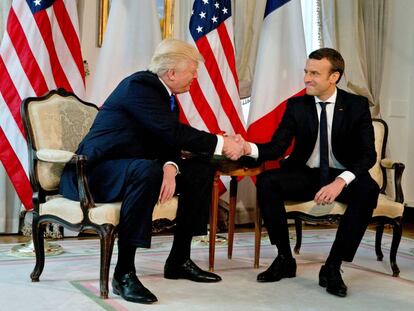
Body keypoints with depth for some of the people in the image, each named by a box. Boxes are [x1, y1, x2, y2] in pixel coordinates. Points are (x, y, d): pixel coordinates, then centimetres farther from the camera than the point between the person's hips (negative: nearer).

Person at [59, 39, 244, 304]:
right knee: (147, 170, -39)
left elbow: (170, 143, 1)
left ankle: (180, 260, 7)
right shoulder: (139, 85, -18)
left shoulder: (166, 94, 10)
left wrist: (170, 168, -21)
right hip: (96, 172, -10)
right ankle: (124, 273, -31)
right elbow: (173, 132, -27)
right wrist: (222, 144, -22)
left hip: (136, 168, 10)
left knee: (202, 170, 3)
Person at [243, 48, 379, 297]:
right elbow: (277, 147, -6)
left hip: (343, 176, -2)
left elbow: (368, 154, -13)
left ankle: (333, 267, -23)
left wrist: (341, 181, -32)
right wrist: (249, 148, -30)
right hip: (306, 174, 2)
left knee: (368, 190, -35)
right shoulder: (296, 105, 0)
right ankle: (285, 258, -12)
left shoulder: (357, 105, -5)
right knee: (266, 181, -26)